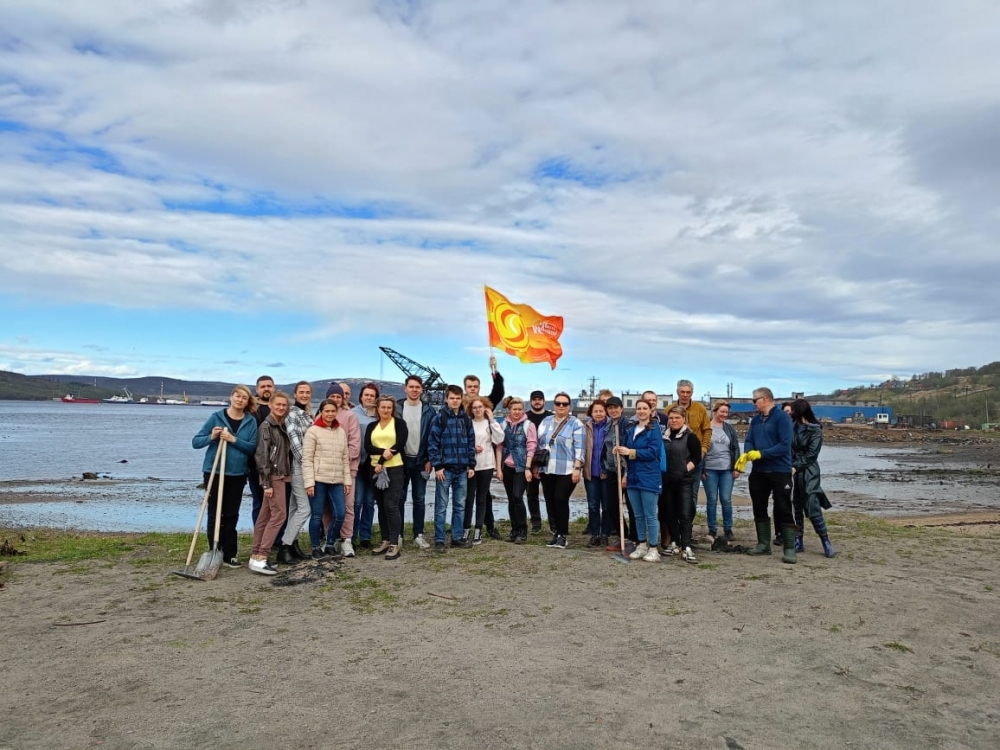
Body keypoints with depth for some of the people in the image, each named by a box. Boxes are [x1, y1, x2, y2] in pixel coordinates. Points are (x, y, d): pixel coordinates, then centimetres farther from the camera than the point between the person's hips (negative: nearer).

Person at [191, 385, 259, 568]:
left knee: (231, 515, 8)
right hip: (214, 472, -2)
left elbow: (253, 447, -6)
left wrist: (233, 439, -18)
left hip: (237, 474, 2)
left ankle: (230, 554, 17)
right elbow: (195, 442, -1)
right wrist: (211, 437, -19)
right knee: (214, 513, 4)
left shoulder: (251, 421, 1)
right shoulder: (216, 417, -3)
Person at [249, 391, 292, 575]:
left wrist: (286, 475, 13)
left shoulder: (281, 426, 15)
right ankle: (260, 558, -11)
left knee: (265, 516, 9)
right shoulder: (266, 426, -10)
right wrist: (267, 482, -19)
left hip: (281, 475, 8)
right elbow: (262, 455, -16)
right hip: (273, 476, -8)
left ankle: (255, 556, 13)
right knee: (279, 514, -12)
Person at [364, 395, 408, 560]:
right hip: (376, 469, 5)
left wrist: (381, 462, -13)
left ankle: (395, 544, -6)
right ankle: (385, 541, 16)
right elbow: (367, 447, 0)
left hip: (394, 469, -5)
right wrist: (382, 452, -19)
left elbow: (399, 445, -10)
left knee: (391, 505, -10)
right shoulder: (372, 426, 13)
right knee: (381, 506, 8)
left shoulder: (399, 423, 1)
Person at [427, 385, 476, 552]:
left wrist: (471, 465, 7)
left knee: (460, 506, 10)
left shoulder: (466, 419, 9)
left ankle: (457, 538, 19)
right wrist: (437, 466, -13)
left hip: (462, 469, 5)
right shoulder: (439, 418, -5)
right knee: (441, 506, 1)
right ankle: (439, 540, 7)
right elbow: (432, 443, -9)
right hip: (445, 469, -4)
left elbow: (471, 443, 12)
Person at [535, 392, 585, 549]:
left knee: (561, 500, -9)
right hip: (547, 469, 5)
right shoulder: (546, 421, 13)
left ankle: (562, 535, 3)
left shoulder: (576, 424, -3)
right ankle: (555, 533, 18)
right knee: (550, 501, 7)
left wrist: (577, 468, -16)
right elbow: (540, 444, 17)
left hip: (567, 470, -5)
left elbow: (579, 448, -9)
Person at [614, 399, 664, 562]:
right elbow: (627, 448, 18)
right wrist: (620, 449, -4)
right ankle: (642, 545, 24)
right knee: (638, 515, 13)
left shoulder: (654, 428, -8)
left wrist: (631, 452, -19)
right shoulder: (631, 429, 12)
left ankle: (653, 549, 7)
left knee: (650, 515, -1)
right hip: (633, 477, 7)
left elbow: (653, 452, -17)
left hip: (649, 478, -7)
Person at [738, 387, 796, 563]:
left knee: (783, 511, -2)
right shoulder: (755, 420, 10)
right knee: (759, 509, 12)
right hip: (758, 471, 7)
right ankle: (763, 544, 24)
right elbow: (748, 441, 3)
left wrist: (760, 454, -22)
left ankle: (789, 549, 4)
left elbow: (785, 445, -20)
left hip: (780, 471, -7)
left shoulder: (782, 417, -11)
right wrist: (745, 454, -18)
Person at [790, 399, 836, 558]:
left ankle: (826, 543, -2)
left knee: (813, 508, -10)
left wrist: (796, 467, -18)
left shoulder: (815, 430, -7)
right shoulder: (792, 426, 7)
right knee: (797, 507, 9)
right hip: (793, 471, 5)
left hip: (809, 473, -5)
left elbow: (811, 454, -13)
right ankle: (798, 541, 15)